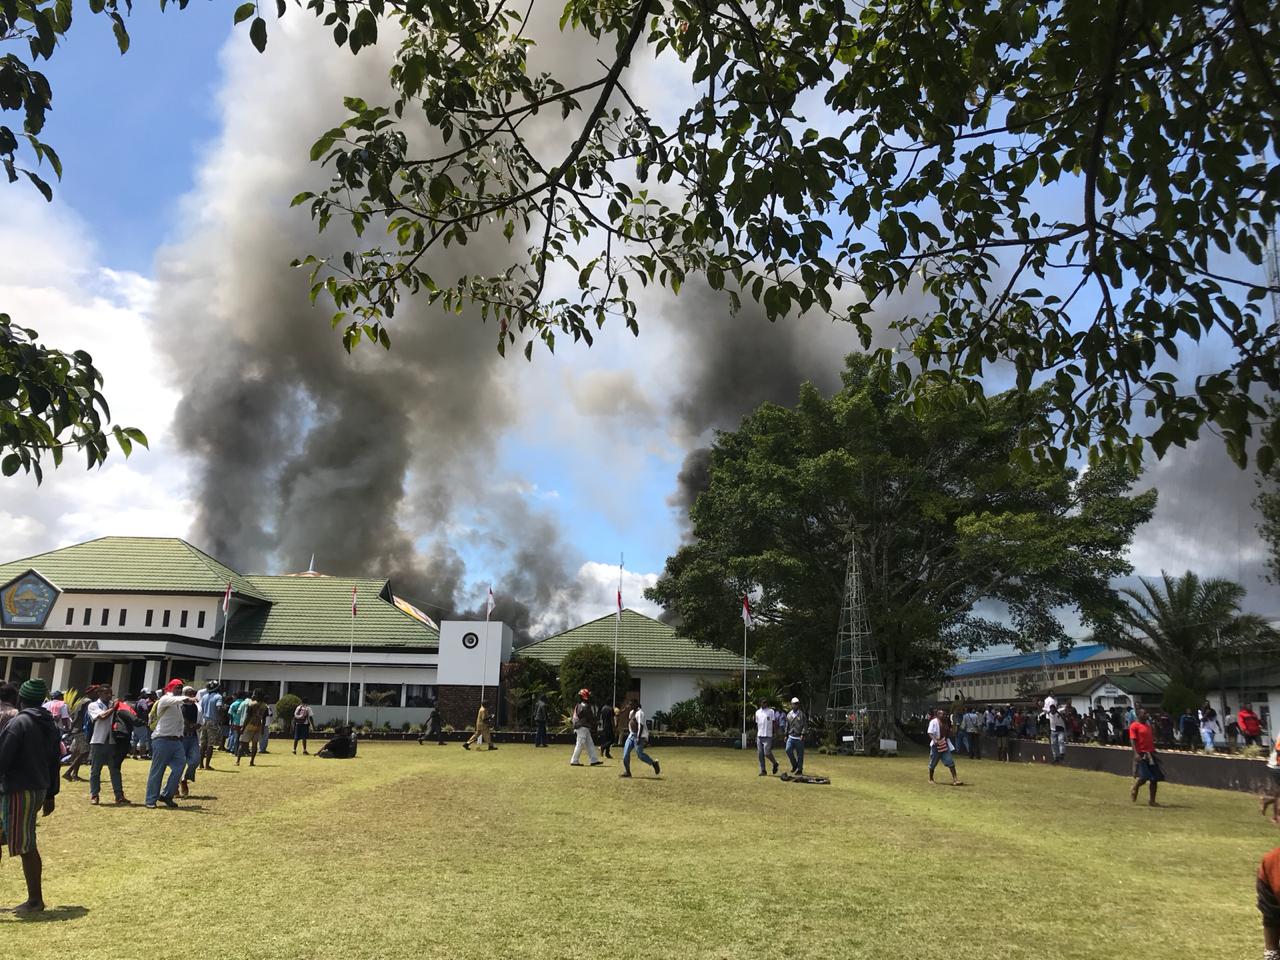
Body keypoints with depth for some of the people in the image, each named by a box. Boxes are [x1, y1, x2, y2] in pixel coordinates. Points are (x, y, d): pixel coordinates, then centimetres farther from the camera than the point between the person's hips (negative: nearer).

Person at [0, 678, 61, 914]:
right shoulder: (50, 725, 11)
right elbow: (54, 762, 15)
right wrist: (50, 795, 21)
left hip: (19, 791, -8)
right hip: (40, 790, 8)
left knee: (26, 847, -2)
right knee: (26, 845, 17)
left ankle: (35, 901, 3)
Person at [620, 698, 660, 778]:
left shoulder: (639, 713, -14)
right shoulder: (631, 712, 15)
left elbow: (641, 725, -21)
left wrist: (639, 737, -26)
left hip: (639, 736, -9)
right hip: (632, 735, 9)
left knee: (640, 754, -9)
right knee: (626, 752, 0)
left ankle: (654, 763, 11)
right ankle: (627, 772, 6)